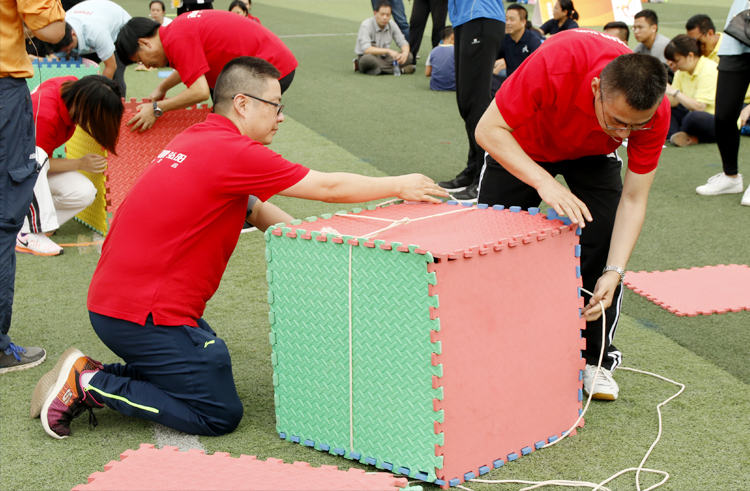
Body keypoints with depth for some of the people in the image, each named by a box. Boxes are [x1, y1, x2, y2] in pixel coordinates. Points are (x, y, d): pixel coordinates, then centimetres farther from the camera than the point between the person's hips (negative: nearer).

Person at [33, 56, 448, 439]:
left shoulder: (193, 139, 12)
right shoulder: (233, 152, -17)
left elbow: (252, 210, 20)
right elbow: (330, 187, -11)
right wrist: (399, 186, 2)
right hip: (145, 314, -10)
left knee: (211, 364, 21)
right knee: (220, 416, -1)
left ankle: (90, 379, 12)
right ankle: (90, 382, -3)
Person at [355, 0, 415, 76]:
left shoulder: (391, 24, -1)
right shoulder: (366, 25, -19)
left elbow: (403, 43, 1)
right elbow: (366, 49, -30)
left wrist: (405, 53, -24)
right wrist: (388, 51, -38)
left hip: (383, 58, 5)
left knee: (409, 56, -14)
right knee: (368, 58, -41)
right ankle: (400, 69, -26)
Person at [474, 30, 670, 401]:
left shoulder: (654, 112, -34)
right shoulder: (556, 64, -45)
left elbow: (633, 199, -25)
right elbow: (488, 130, -37)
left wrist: (614, 273, -34)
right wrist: (543, 182, -49)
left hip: (591, 155, 2)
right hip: (521, 147, -1)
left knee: (605, 243, -15)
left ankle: (595, 360, 2)